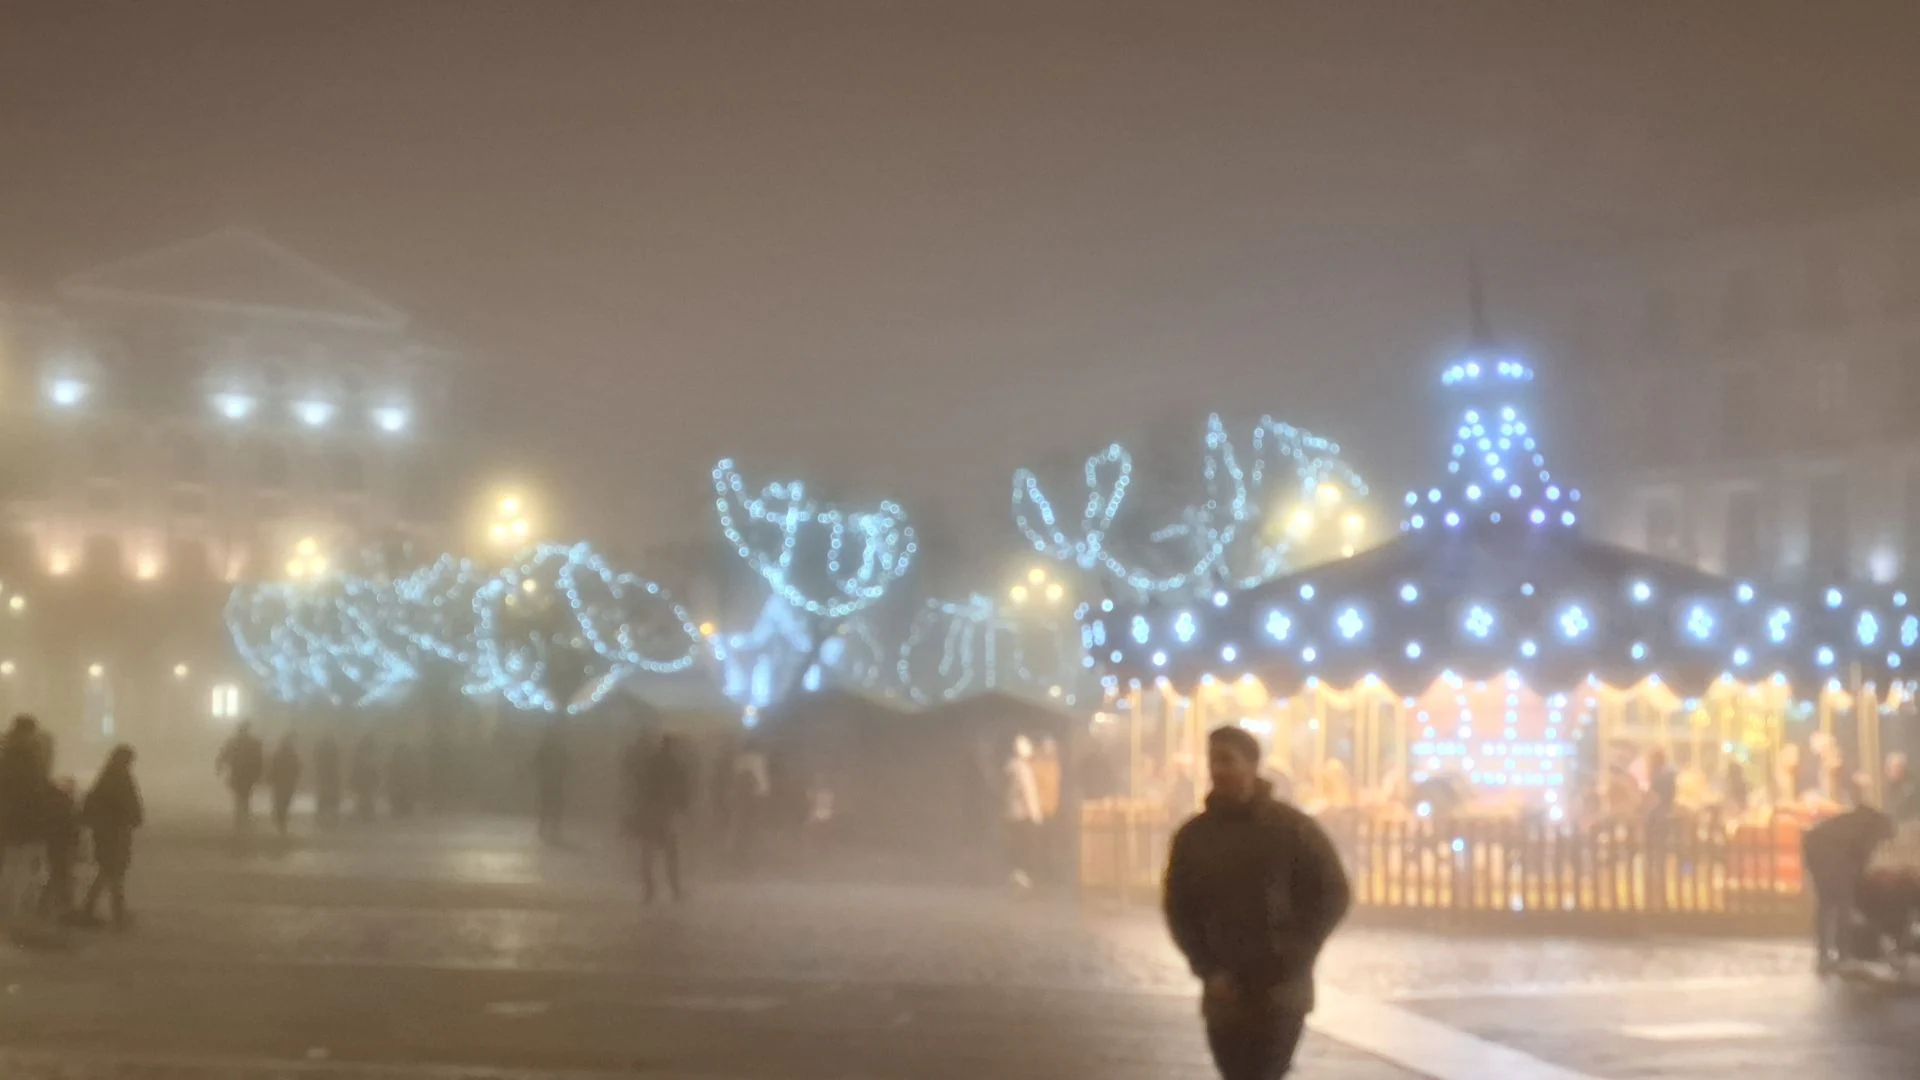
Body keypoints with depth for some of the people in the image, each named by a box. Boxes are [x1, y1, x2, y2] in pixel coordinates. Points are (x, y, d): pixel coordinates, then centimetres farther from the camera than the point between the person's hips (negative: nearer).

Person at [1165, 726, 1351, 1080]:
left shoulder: (1294, 829, -3)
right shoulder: (1192, 836, 5)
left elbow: (1333, 895, -2)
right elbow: (1178, 909, 9)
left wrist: (1288, 963, -9)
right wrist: (1208, 969, -4)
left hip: (1280, 993, -4)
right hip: (1223, 995, 4)